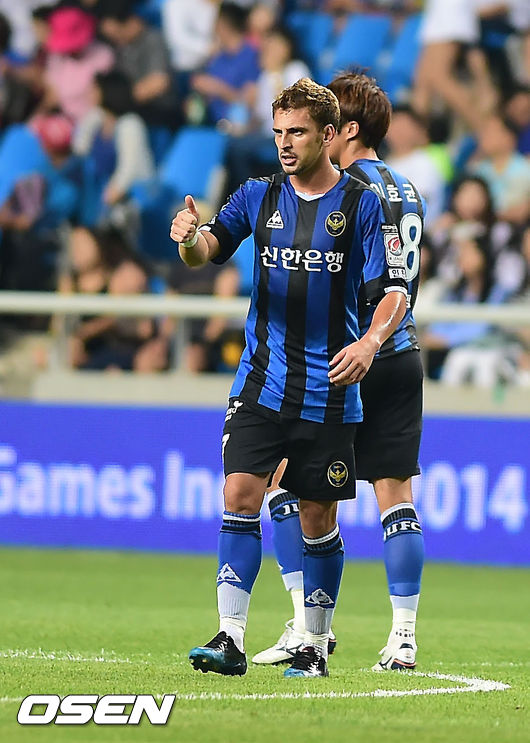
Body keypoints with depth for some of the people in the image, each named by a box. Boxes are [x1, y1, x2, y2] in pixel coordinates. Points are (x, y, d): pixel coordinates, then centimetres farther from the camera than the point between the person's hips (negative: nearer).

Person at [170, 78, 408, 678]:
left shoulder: (362, 203, -2)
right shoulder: (259, 196, 7)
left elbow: (393, 292, -5)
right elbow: (209, 248, -2)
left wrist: (369, 343, -24)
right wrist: (192, 237, -27)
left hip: (329, 390, -2)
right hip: (261, 382, 2)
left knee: (317, 518, 5)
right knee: (240, 497, -12)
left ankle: (315, 645, 18)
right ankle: (230, 640, -13)